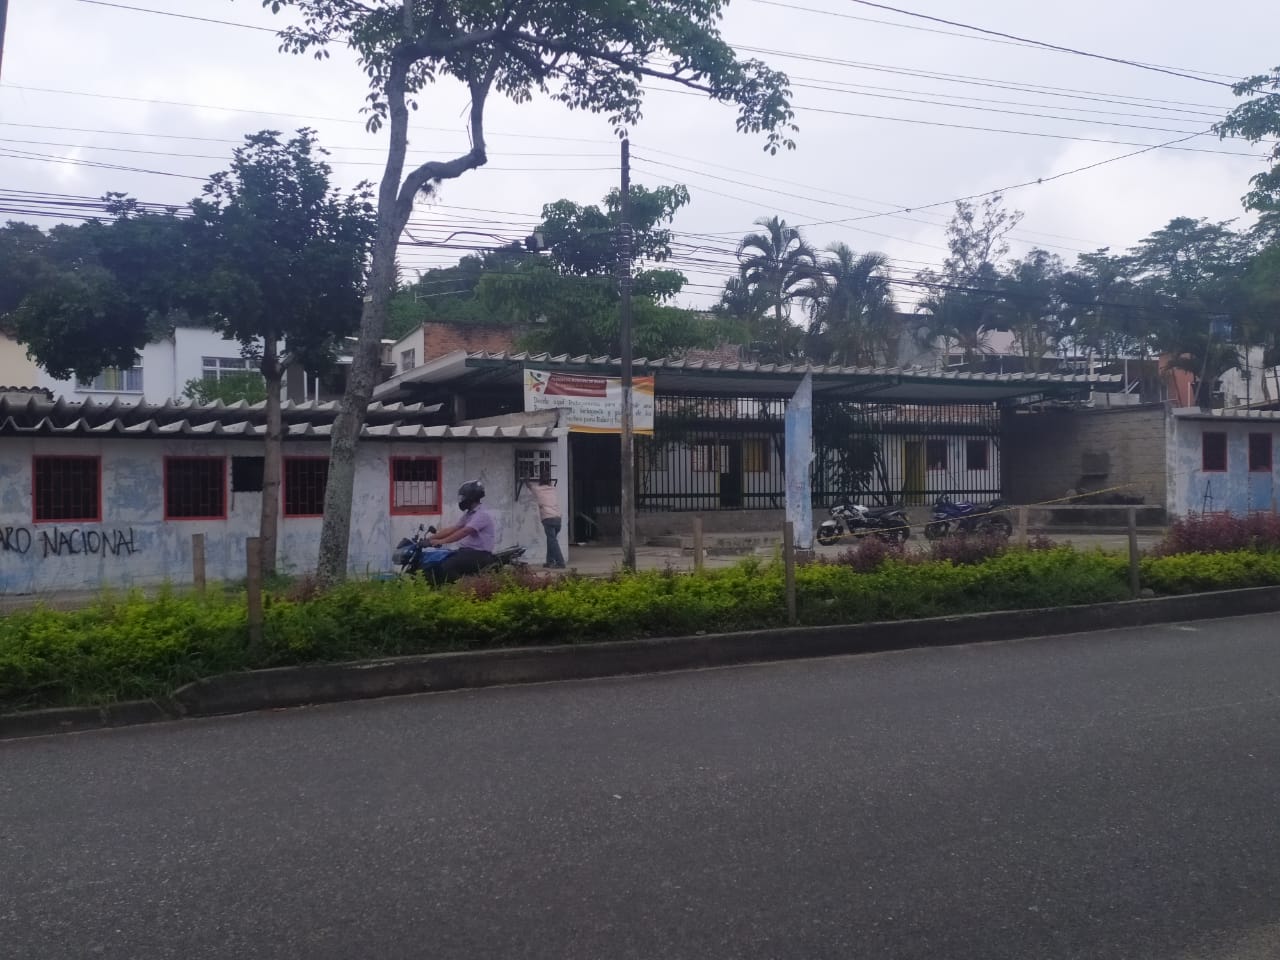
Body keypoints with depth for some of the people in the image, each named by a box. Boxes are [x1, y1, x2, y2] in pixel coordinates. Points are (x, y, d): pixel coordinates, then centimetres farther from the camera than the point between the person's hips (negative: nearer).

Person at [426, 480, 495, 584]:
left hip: (479, 554, -10)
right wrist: (431, 538, 6)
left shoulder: (482, 514, -14)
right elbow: (452, 529, 15)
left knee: (446, 567, -27)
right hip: (466, 550, 10)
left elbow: (464, 532, -24)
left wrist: (441, 541, -27)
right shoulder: (468, 514, 18)